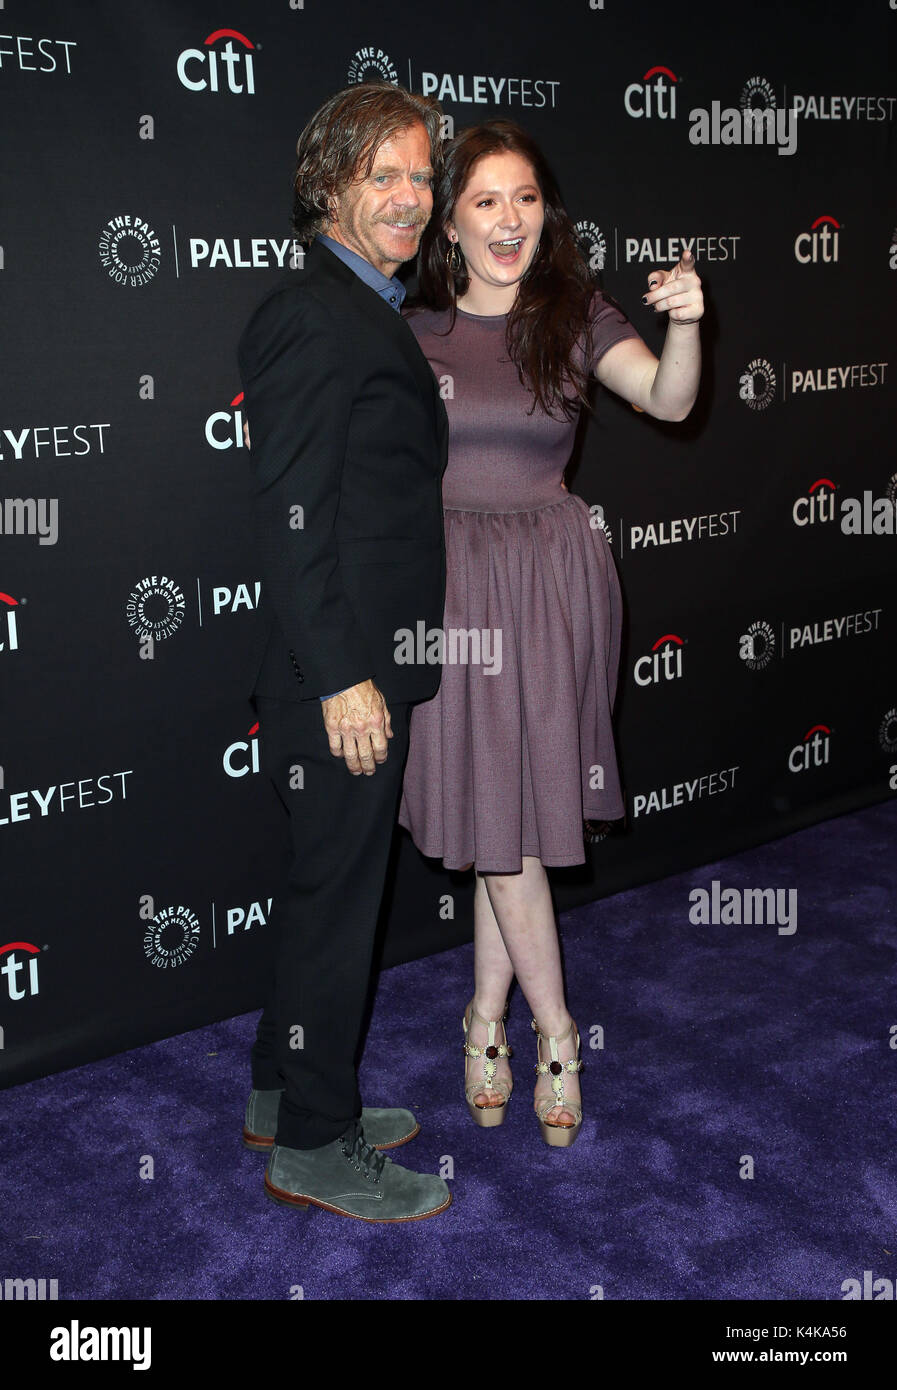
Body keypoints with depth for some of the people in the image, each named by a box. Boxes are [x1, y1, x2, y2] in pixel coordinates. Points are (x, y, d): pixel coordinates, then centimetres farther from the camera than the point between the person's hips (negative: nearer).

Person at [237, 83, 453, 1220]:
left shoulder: (370, 312, 16)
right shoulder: (314, 318, -15)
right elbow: (289, 511, -22)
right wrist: (342, 677, -23)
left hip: (369, 666, 10)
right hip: (339, 675, -10)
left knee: (329, 883, 19)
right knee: (338, 895, 1)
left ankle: (287, 1093, 35)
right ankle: (313, 1146, 17)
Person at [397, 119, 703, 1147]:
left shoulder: (576, 318, 1)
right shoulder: (411, 334, 3)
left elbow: (668, 400, -12)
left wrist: (684, 326, -30)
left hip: (552, 577, -1)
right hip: (450, 579, 1)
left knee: (511, 801, 5)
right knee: (489, 803, 3)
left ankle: (488, 1014, 25)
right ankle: (554, 1031, 19)